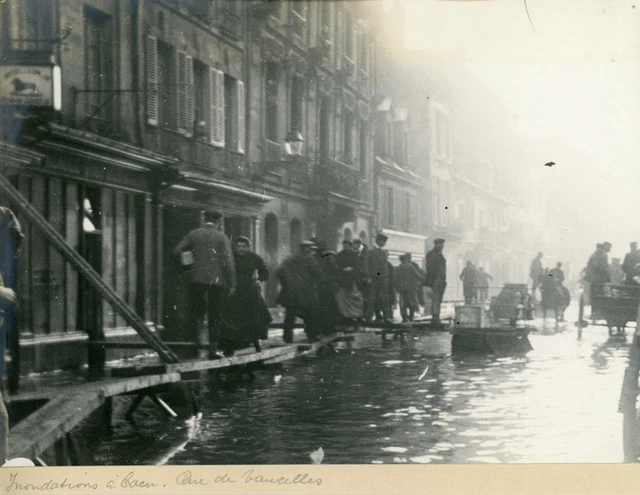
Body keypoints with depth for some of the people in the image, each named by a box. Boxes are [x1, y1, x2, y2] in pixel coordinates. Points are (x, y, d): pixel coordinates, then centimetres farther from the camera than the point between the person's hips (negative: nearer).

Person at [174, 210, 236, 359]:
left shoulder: (193, 234, 4)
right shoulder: (222, 237, -2)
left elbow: (177, 251, -2)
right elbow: (229, 262, -7)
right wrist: (232, 284, -3)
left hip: (197, 279, 1)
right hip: (216, 280, -1)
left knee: (193, 314, 10)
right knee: (214, 316, 6)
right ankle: (213, 349, 4)